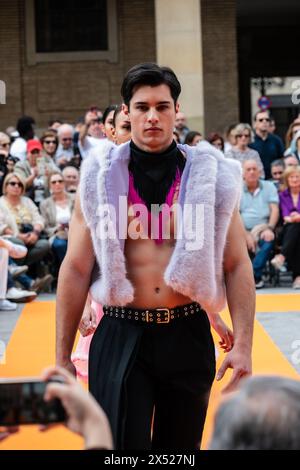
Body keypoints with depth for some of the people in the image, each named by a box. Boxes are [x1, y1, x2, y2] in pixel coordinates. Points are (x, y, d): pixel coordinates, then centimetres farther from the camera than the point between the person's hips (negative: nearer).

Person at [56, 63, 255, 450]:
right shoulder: (99, 177, -1)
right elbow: (76, 268, 0)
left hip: (187, 335, 1)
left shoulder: (212, 176, 0)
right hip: (120, 336, -1)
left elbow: (237, 265, 0)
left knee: (180, 444, 17)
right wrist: (63, 356, -1)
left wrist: (242, 345, -10)